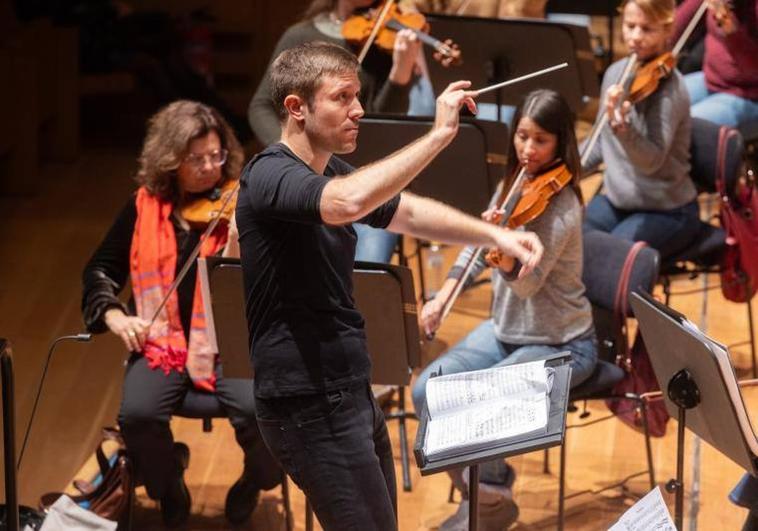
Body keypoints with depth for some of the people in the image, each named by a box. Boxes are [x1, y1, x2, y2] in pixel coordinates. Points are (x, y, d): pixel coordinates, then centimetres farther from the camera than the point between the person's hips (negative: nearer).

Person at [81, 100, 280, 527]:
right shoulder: (145, 207, 5)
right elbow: (100, 269, 14)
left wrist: (239, 248, -29)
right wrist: (113, 314, -4)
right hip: (162, 341, 2)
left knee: (259, 411, -29)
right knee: (138, 415, -27)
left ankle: (253, 482, 8)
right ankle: (168, 485, 8)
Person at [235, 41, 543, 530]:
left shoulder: (332, 173, 11)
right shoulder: (269, 176, -19)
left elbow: (409, 213, 20)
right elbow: (351, 202, -39)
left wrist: (495, 236, 6)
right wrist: (439, 135, -33)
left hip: (350, 393, 10)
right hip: (308, 403, -10)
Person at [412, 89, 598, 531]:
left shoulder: (560, 205, -21)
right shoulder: (515, 184, 1)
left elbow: (527, 283, -29)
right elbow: (477, 249, 14)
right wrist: (443, 297, 3)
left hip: (559, 346, -7)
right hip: (504, 329, 8)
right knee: (427, 392, -9)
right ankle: (486, 484, 9)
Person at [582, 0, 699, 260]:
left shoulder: (668, 87, -19)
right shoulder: (616, 72, 2)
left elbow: (652, 161, -31)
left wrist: (621, 125, -48)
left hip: (666, 212, -7)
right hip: (614, 201, 7)